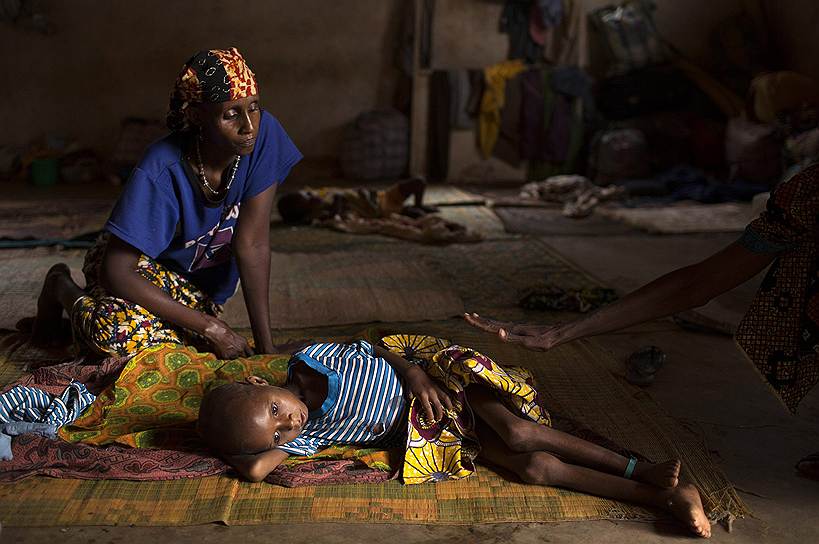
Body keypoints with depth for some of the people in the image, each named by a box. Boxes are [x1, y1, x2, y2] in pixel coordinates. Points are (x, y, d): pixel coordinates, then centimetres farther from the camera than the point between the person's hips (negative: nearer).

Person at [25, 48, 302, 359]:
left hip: (203, 281, 4)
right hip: (143, 265, -4)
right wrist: (211, 327, -32)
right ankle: (62, 287, 3)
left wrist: (265, 346, -25)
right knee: (117, 330, -34)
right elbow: (117, 272, -31)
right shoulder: (161, 171, -31)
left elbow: (253, 244, -21)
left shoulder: (265, 133, -23)